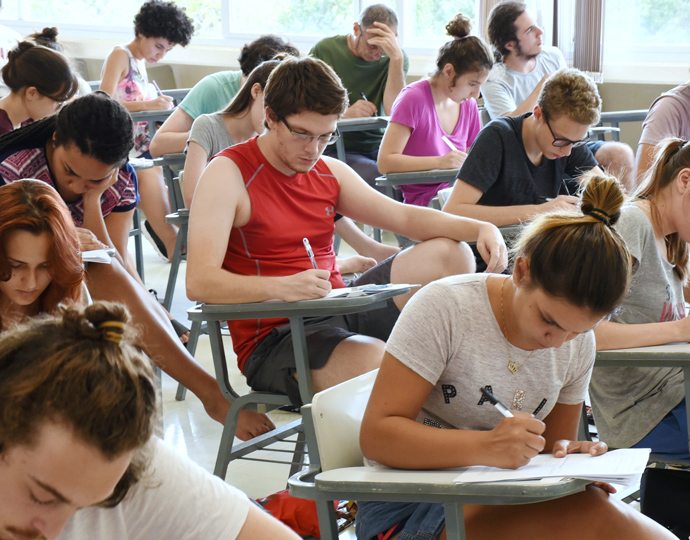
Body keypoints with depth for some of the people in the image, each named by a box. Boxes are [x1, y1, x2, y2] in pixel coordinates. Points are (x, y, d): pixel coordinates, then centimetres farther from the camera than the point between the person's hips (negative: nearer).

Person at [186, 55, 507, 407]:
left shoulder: (329, 173, 12)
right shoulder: (228, 174, -11)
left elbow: (405, 217, 12)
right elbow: (199, 282, -21)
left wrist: (479, 228, -7)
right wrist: (283, 287, -36)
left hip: (339, 313, 8)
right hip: (274, 339, -8)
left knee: (449, 254, 1)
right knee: (376, 360, -36)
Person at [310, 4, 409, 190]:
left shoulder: (395, 59, 4)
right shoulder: (324, 51, 0)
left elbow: (394, 112, -12)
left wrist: (397, 57, -18)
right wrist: (344, 115, -16)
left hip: (378, 146, 2)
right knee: (377, 177, -33)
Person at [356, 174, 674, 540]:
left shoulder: (578, 345, 4)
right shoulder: (444, 308, -14)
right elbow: (376, 436, -18)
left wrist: (566, 454, -9)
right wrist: (487, 448, -31)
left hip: (499, 503, 6)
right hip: (412, 507, -6)